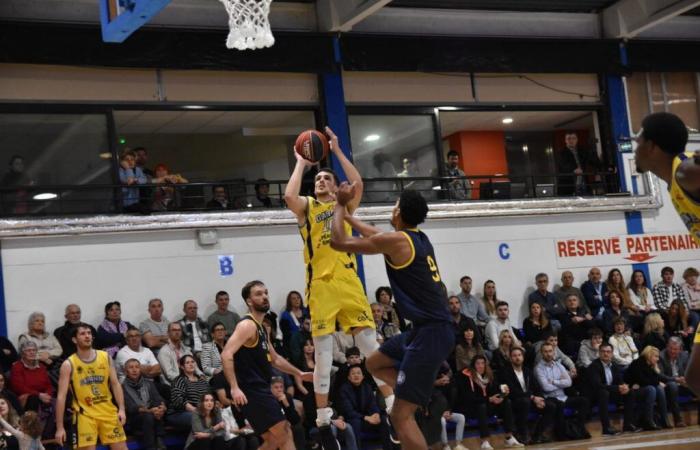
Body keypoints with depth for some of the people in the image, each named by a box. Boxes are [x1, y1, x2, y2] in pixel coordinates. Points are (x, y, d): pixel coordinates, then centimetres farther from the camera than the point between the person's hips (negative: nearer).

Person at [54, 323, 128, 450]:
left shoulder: (105, 357, 3)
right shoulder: (69, 364, -8)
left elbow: (115, 384, 6)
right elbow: (61, 396, -10)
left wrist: (121, 409, -6)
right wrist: (60, 427, -14)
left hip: (108, 410, 3)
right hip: (85, 414, -3)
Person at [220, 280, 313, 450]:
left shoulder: (260, 328, 18)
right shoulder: (247, 325, -12)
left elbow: (274, 359, 31)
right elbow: (226, 355, -25)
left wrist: (299, 373, 28)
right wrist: (234, 388, -32)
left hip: (260, 390, 10)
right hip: (252, 391, -10)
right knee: (284, 434, -8)